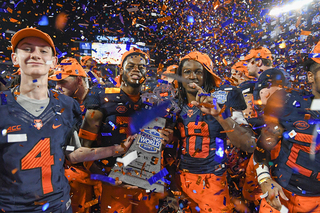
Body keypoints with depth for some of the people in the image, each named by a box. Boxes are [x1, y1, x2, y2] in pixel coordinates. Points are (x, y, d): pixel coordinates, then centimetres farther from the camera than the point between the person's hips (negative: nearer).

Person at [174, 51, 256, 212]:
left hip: (212, 182, -4)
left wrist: (219, 114, -31)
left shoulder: (221, 99, -10)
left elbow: (249, 145, -20)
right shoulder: (177, 105, 2)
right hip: (182, 180, 4)